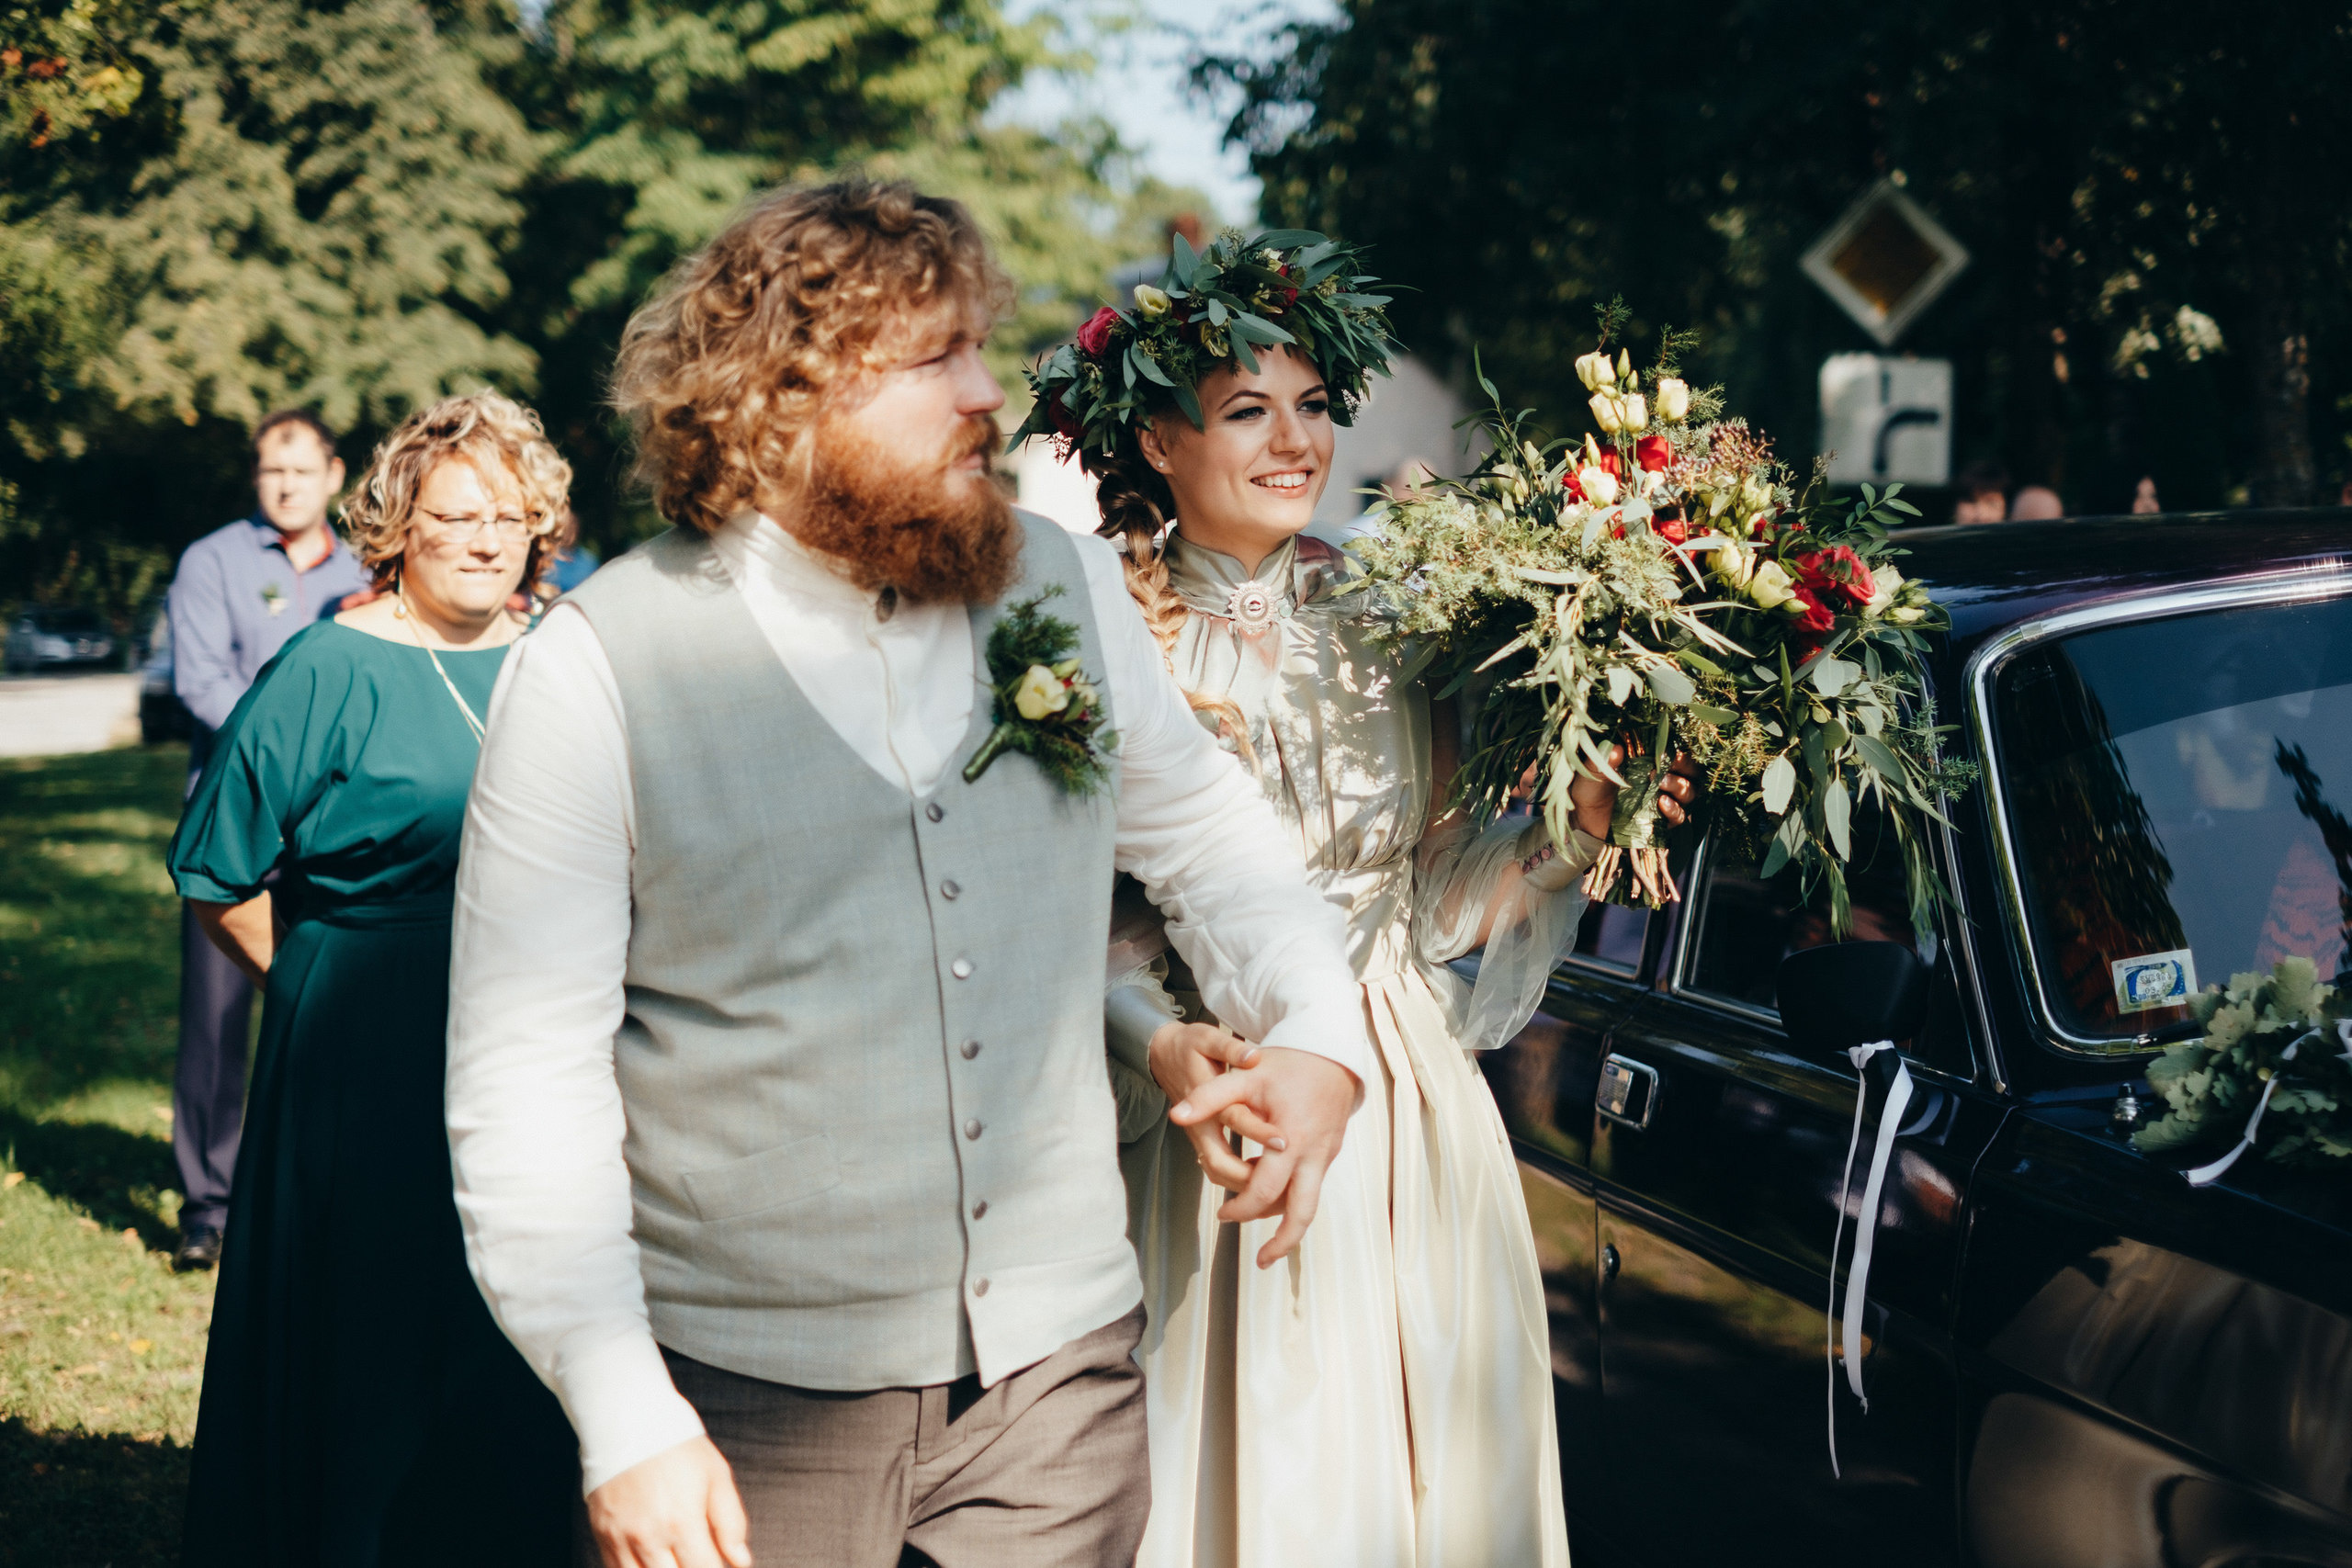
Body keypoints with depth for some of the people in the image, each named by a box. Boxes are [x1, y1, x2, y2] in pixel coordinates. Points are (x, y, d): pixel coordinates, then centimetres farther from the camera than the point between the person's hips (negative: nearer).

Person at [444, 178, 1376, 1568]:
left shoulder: (1068, 587, 4)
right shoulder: (597, 670, -9)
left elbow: (1205, 831, 19)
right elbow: (524, 1077, -9)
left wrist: (1320, 1025, 0)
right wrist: (623, 1421, -15)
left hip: (1059, 1377, 3)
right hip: (755, 1405, -3)